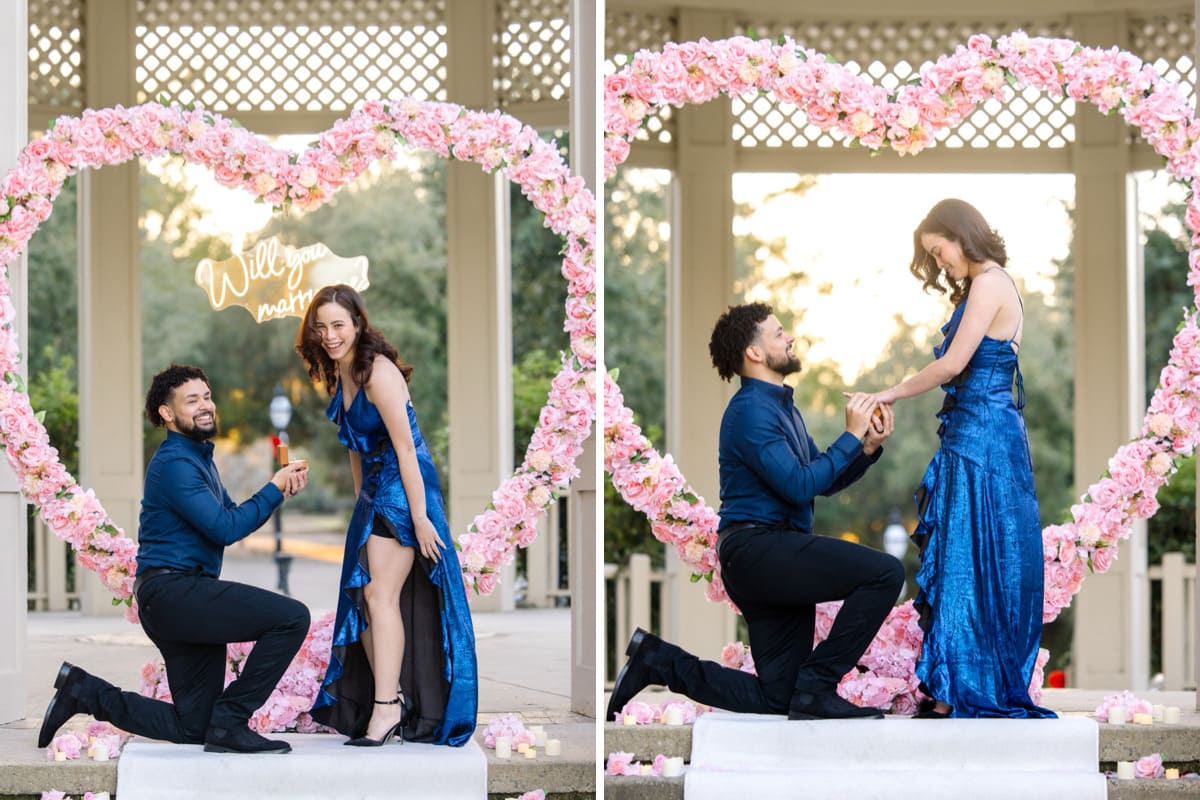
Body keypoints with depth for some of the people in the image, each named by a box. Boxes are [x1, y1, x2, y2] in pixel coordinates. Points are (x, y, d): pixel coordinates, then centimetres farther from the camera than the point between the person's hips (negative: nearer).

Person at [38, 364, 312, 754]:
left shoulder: (199, 458, 22)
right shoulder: (174, 464, -12)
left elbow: (234, 517, 21)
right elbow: (225, 529, -18)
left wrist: (279, 489, 5)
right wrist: (273, 490, -8)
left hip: (184, 598, 10)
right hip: (173, 592, -10)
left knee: (193, 728, 9)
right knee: (292, 617, -22)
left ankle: (84, 690, 16)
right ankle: (229, 723, -18)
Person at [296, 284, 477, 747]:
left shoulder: (378, 373, -20)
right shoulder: (338, 375, 8)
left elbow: (406, 448, -22)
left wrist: (419, 518, -22)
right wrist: (360, 499, 14)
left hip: (404, 488, -10)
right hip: (373, 492, 10)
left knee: (380, 594, -15)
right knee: (360, 596, 8)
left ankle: (387, 708, -13)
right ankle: (390, 698, 16)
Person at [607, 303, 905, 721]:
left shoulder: (782, 406, 21)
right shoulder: (750, 411, -11)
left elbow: (826, 481, 21)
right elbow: (799, 486, -19)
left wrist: (868, 447, 4)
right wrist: (850, 436, -12)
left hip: (773, 557, 10)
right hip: (758, 547, -10)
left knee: (777, 697, 7)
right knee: (885, 572, -22)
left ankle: (656, 661, 12)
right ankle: (816, 689, -18)